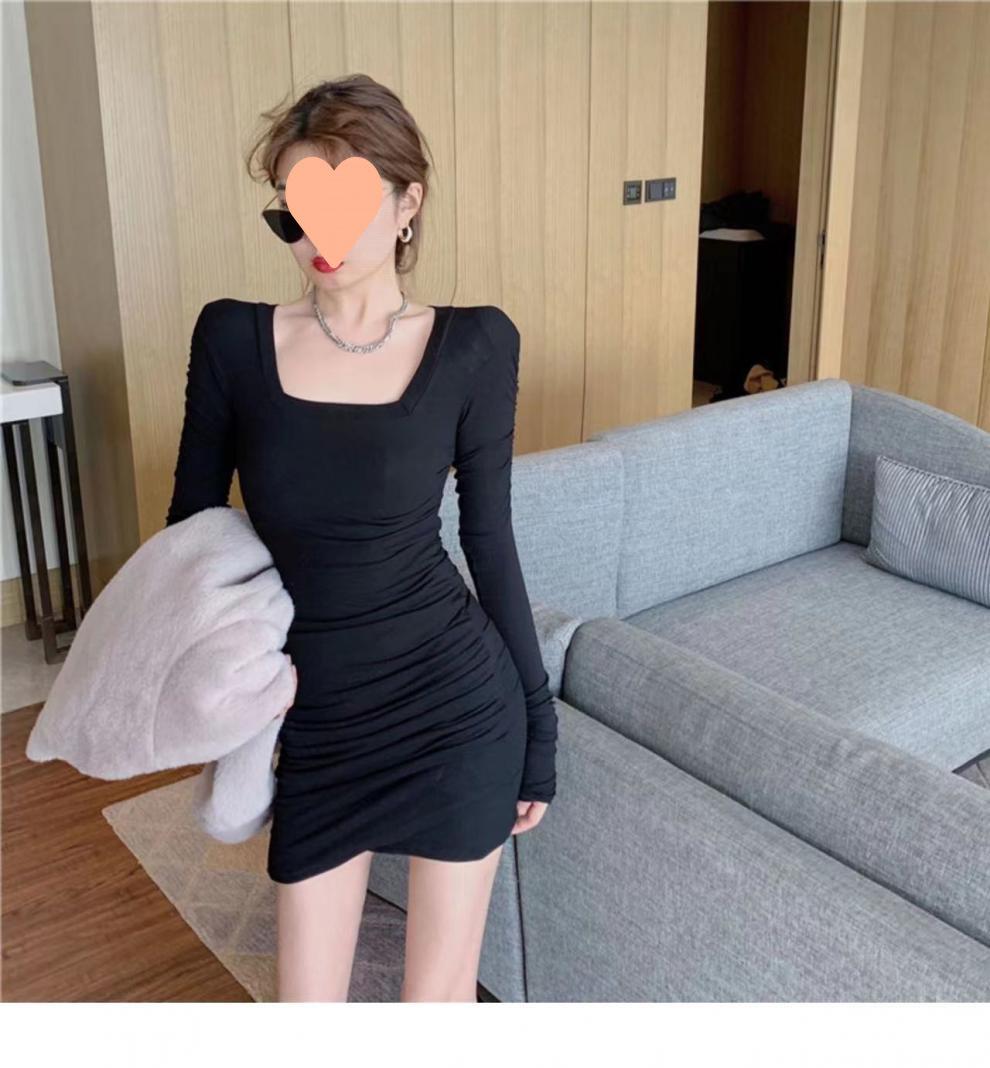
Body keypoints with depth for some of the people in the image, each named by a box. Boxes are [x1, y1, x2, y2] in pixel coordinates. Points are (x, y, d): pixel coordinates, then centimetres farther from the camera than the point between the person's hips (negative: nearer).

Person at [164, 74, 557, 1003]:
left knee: (439, 995, 14)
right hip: (315, 725, 2)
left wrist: (538, 723, 4)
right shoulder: (234, 339, -4)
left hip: (456, 704, -1)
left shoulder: (472, 346, -7)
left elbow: (489, 539, 0)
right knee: (306, 1003, 13)